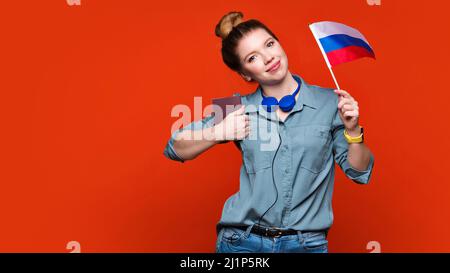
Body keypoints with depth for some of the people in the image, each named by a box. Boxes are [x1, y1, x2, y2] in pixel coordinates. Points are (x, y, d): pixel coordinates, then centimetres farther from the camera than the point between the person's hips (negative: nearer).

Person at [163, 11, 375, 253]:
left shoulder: (329, 102, -1)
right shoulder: (239, 110, 0)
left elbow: (359, 173, 3)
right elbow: (175, 149, 5)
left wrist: (352, 130, -14)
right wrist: (218, 132, -10)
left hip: (308, 243, 0)